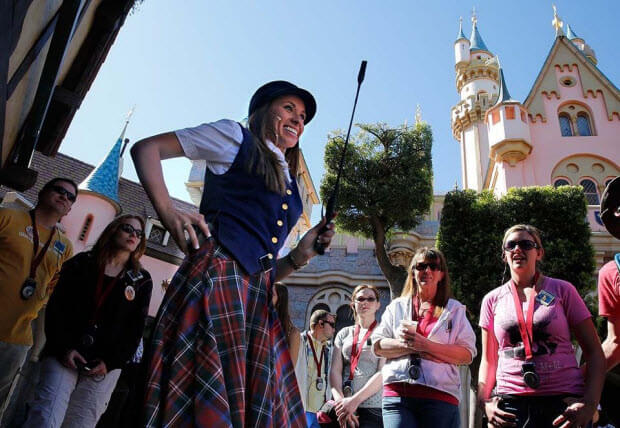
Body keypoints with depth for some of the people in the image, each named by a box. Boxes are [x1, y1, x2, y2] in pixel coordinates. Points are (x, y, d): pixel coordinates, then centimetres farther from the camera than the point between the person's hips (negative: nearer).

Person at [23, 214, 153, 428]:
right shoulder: (81, 263, 9)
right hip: (63, 356, 0)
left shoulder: (142, 282, 8)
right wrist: (64, 348, -9)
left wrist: (110, 362, -6)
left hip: (105, 366, 0)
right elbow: (55, 307, 3)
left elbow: (135, 330, 5)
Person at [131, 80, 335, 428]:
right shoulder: (235, 136, 11)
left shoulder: (290, 189, 26)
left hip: (259, 302, 7)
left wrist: (301, 255, 6)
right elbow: (146, 149, 5)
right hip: (217, 277, -6)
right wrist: (168, 214, -9)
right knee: (204, 400, -13)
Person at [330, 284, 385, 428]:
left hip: (373, 407, -3)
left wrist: (355, 400, -16)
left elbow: (383, 372, -8)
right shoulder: (344, 333, 14)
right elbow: (335, 370, 4)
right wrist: (340, 401, -12)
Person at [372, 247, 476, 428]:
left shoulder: (455, 309, 12)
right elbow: (377, 346, 8)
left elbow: (467, 355, 0)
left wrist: (426, 344, -11)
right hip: (397, 394, 1)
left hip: (440, 395, 0)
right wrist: (410, 345, -8)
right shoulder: (397, 306, 17)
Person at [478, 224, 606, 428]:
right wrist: (484, 402, -4)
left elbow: (594, 351, 1)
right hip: (511, 405, 1)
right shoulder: (492, 300, 7)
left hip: (564, 402, -1)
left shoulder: (562, 290, 3)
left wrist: (590, 403, -12)